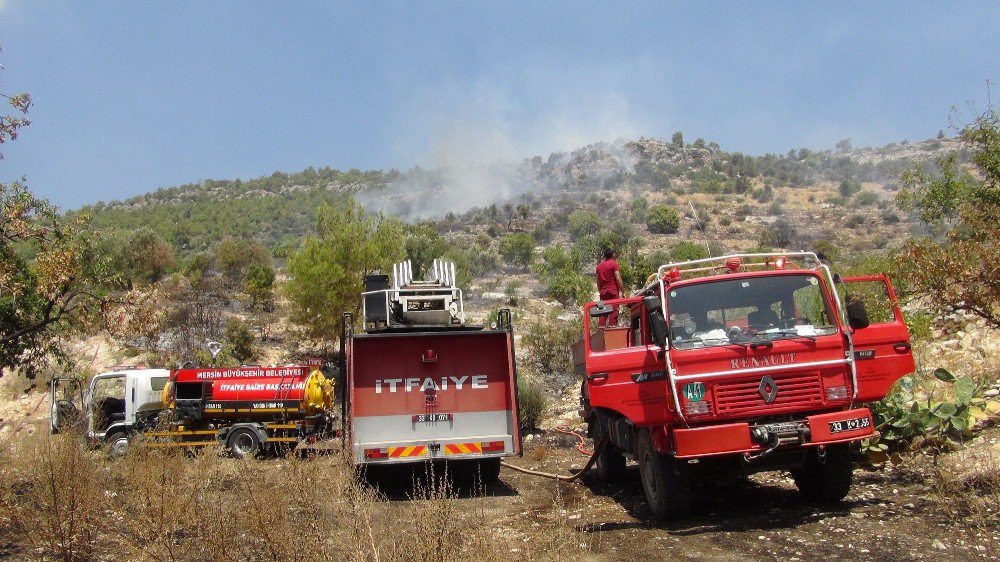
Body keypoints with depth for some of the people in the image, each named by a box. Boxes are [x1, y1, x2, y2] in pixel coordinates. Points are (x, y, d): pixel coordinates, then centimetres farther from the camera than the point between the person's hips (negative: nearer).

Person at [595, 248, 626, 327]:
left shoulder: (599, 265, 14)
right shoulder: (614, 264, -4)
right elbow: (618, 279, -10)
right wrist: (623, 292, -8)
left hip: (603, 291, 6)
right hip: (613, 291, -6)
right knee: (614, 311, -6)